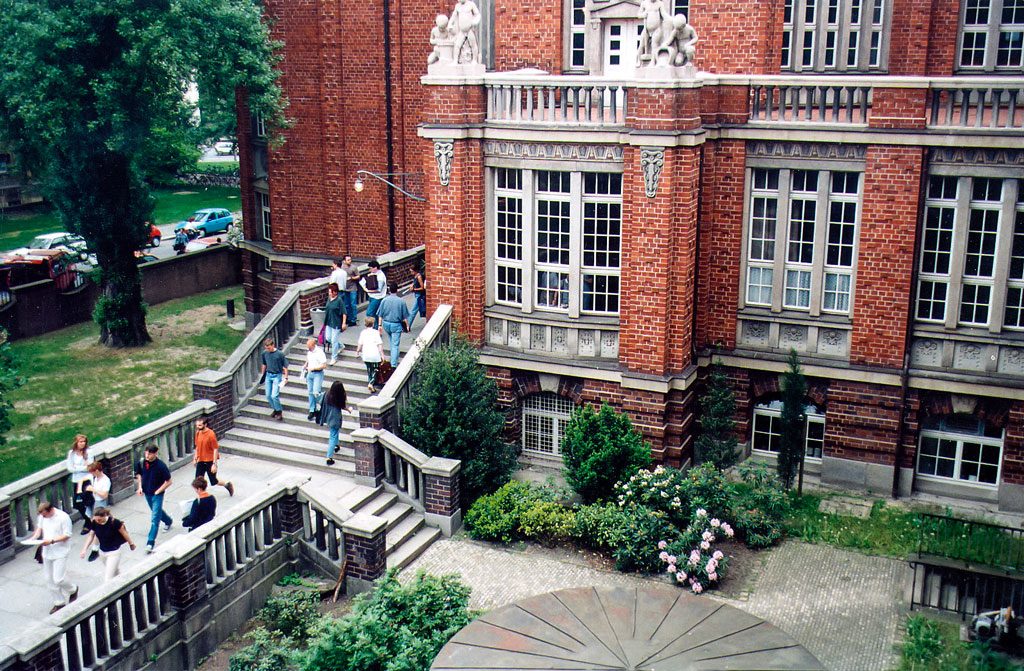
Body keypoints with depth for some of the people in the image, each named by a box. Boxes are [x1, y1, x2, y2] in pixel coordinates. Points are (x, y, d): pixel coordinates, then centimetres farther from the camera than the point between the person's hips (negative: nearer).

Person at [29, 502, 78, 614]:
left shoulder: (63, 517, -18)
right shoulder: (42, 517, -1)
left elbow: (67, 535, -16)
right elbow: (39, 528, 17)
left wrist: (52, 541, -25)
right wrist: (35, 537, -3)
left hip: (60, 553, -6)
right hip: (47, 553, 6)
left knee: (58, 579, -9)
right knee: (50, 580, 10)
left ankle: (72, 590, 22)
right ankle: (59, 603, 25)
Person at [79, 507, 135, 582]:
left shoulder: (114, 522, -27)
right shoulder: (94, 523, -15)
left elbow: (124, 533, -12)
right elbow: (91, 536, -3)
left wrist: (131, 544, 1)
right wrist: (84, 549, -14)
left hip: (113, 552, -5)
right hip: (102, 552, 5)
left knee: (108, 577, -7)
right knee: (115, 570, 27)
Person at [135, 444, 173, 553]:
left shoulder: (161, 466, -23)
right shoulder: (142, 462, -9)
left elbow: (168, 482, -15)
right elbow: (139, 474, 11)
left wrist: (157, 491, -15)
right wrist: (140, 486, -2)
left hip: (157, 494, -6)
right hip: (147, 493, 6)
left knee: (155, 519, -8)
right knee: (157, 511, 28)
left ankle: (150, 543, -9)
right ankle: (168, 521, 57)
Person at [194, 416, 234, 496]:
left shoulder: (211, 434, -20)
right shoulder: (198, 433, 0)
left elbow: (215, 449, -17)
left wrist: (214, 464, -19)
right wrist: (195, 458, 13)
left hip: (209, 462, -5)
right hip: (200, 461, 6)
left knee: (213, 482, 6)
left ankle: (227, 485, 33)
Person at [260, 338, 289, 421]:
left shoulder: (280, 354, -14)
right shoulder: (265, 354, 0)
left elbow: (285, 366, -8)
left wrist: (286, 378, -8)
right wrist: (262, 375, 21)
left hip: (277, 376, -5)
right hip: (268, 375, 5)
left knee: (274, 396, -14)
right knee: (268, 396, 8)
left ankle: (279, 412, 3)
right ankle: (275, 409, 29)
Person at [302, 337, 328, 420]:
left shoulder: (320, 352, -17)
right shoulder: (308, 351, 4)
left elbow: (324, 366, -18)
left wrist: (313, 368, -20)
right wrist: (305, 365, 4)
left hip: (318, 374, -7)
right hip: (310, 373, 7)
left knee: (316, 392, -15)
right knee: (310, 392, 9)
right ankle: (312, 411, 18)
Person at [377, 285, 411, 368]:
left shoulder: (384, 300, -6)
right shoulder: (401, 301, -12)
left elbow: (380, 315, -1)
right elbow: (405, 316, -6)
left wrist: (380, 325, 8)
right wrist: (407, 326, 6)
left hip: (386, 324, 3)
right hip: (396, 325, -3)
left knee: (392, 341, 25)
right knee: (395, 344, 2)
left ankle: (393, 360, 38)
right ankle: (394, 363, -2)